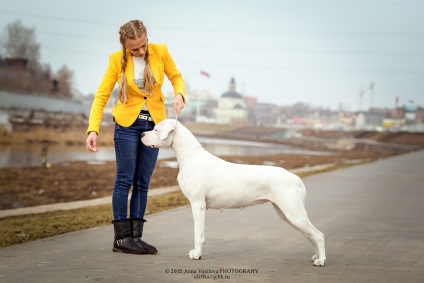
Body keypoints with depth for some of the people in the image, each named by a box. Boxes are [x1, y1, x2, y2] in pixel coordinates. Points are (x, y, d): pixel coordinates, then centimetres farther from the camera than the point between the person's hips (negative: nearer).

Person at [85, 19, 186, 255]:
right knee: (125, 180, -5)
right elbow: (101, 96, -9)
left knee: (143, 183, 5)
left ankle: (135, 236, 9)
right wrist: (93, 129, -19)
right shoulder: (117, 59, -11)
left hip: (154, 124, 3)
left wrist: (179, 94, -15)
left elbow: (176, 77, 8)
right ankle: (121, 238, 0)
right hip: (127, 123, -3)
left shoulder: (160, 52, -6)